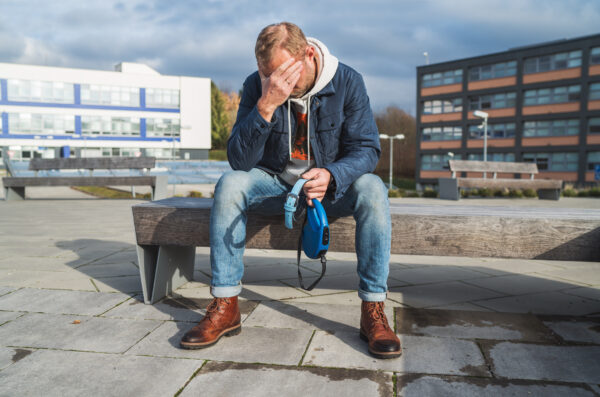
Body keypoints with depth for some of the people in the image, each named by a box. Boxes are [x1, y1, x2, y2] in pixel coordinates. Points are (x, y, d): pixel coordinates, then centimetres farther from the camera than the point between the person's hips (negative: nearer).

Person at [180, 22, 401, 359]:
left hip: (331, 184, 0)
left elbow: (367, 149, -13)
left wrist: (331, 175, -34)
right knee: (230, 183, -27)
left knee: (372, 188, -30)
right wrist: (266, 106, -33)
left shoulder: (347, 82, -11)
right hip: (276, 184, 1)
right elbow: (239, 160, -18)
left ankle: (374, 310, -24)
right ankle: (226, 307, -21)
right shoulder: (257, 86, -10)